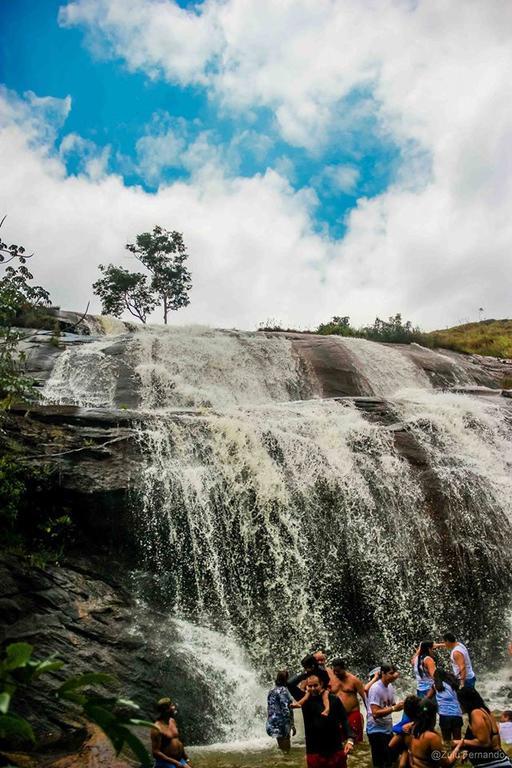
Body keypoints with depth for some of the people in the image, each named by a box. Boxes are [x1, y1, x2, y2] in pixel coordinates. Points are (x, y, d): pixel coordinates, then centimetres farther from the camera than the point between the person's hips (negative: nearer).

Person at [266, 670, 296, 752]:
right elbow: (285, 710, -19)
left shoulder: (272, 691, 12)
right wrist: (292, 725, -16)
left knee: (281, 748, 18)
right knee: (286, 749, -3)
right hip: (282, 724, -9)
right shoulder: (283, 690, -14)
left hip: (272, 723, 9)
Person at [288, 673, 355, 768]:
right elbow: (289, 683, -10)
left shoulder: (334, 699, -3)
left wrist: (350, 739, -15)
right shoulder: (305, 700, -1)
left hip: (336, 750, 0)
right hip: (314, 752, 1)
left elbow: (344, 720, -1)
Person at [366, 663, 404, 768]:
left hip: (388, 728, 8)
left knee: (390, 759, 18)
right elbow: (375, 713, -27)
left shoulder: (390, 687, 4)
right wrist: (394, 708, -31)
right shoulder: (376, 688, -22)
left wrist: (399, 706, -13)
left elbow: (392, 705, 9)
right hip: (377, 730, -8)